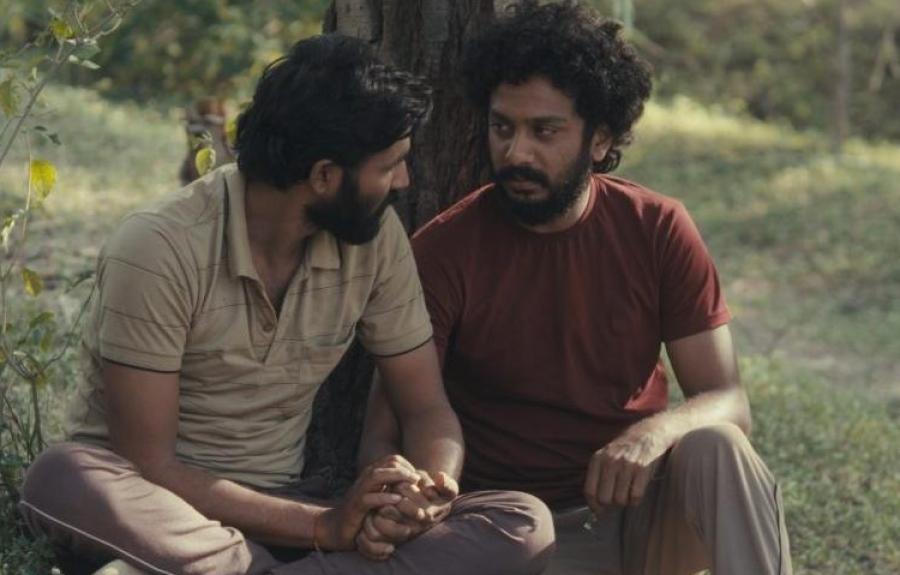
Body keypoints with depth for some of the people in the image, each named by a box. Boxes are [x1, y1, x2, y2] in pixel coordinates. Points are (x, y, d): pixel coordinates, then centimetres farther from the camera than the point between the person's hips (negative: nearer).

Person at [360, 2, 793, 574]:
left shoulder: (659, 229, -5)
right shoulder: (444, 249, -10)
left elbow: (728, 403, -6)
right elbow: (384, 432, -11)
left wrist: (657, 431, -29)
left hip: (643, 508, 2)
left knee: (713, 448, -29)